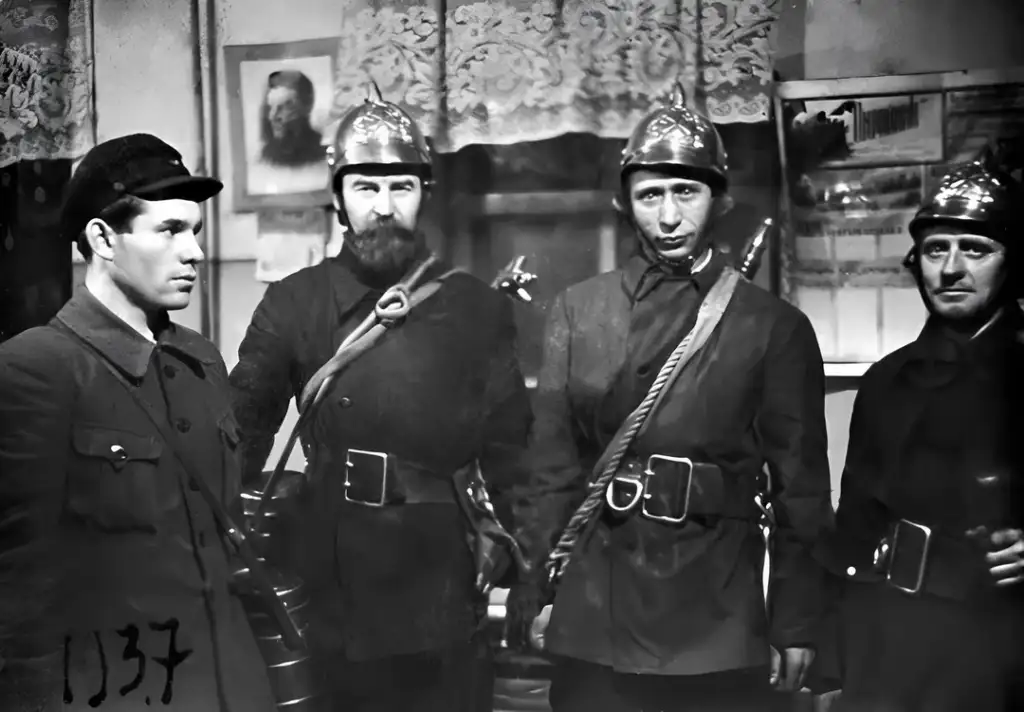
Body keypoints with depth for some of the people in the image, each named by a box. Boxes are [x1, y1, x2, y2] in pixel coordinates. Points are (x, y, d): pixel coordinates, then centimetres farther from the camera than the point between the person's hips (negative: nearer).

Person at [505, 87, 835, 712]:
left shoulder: (777, 326, 2)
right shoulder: (577, 311, 7)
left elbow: (800, 487, 1)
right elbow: (551, 462, 5)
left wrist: (797, 623, -1)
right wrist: (533, 590, 2)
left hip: (720, 627, -1)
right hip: (592, 620, 1)